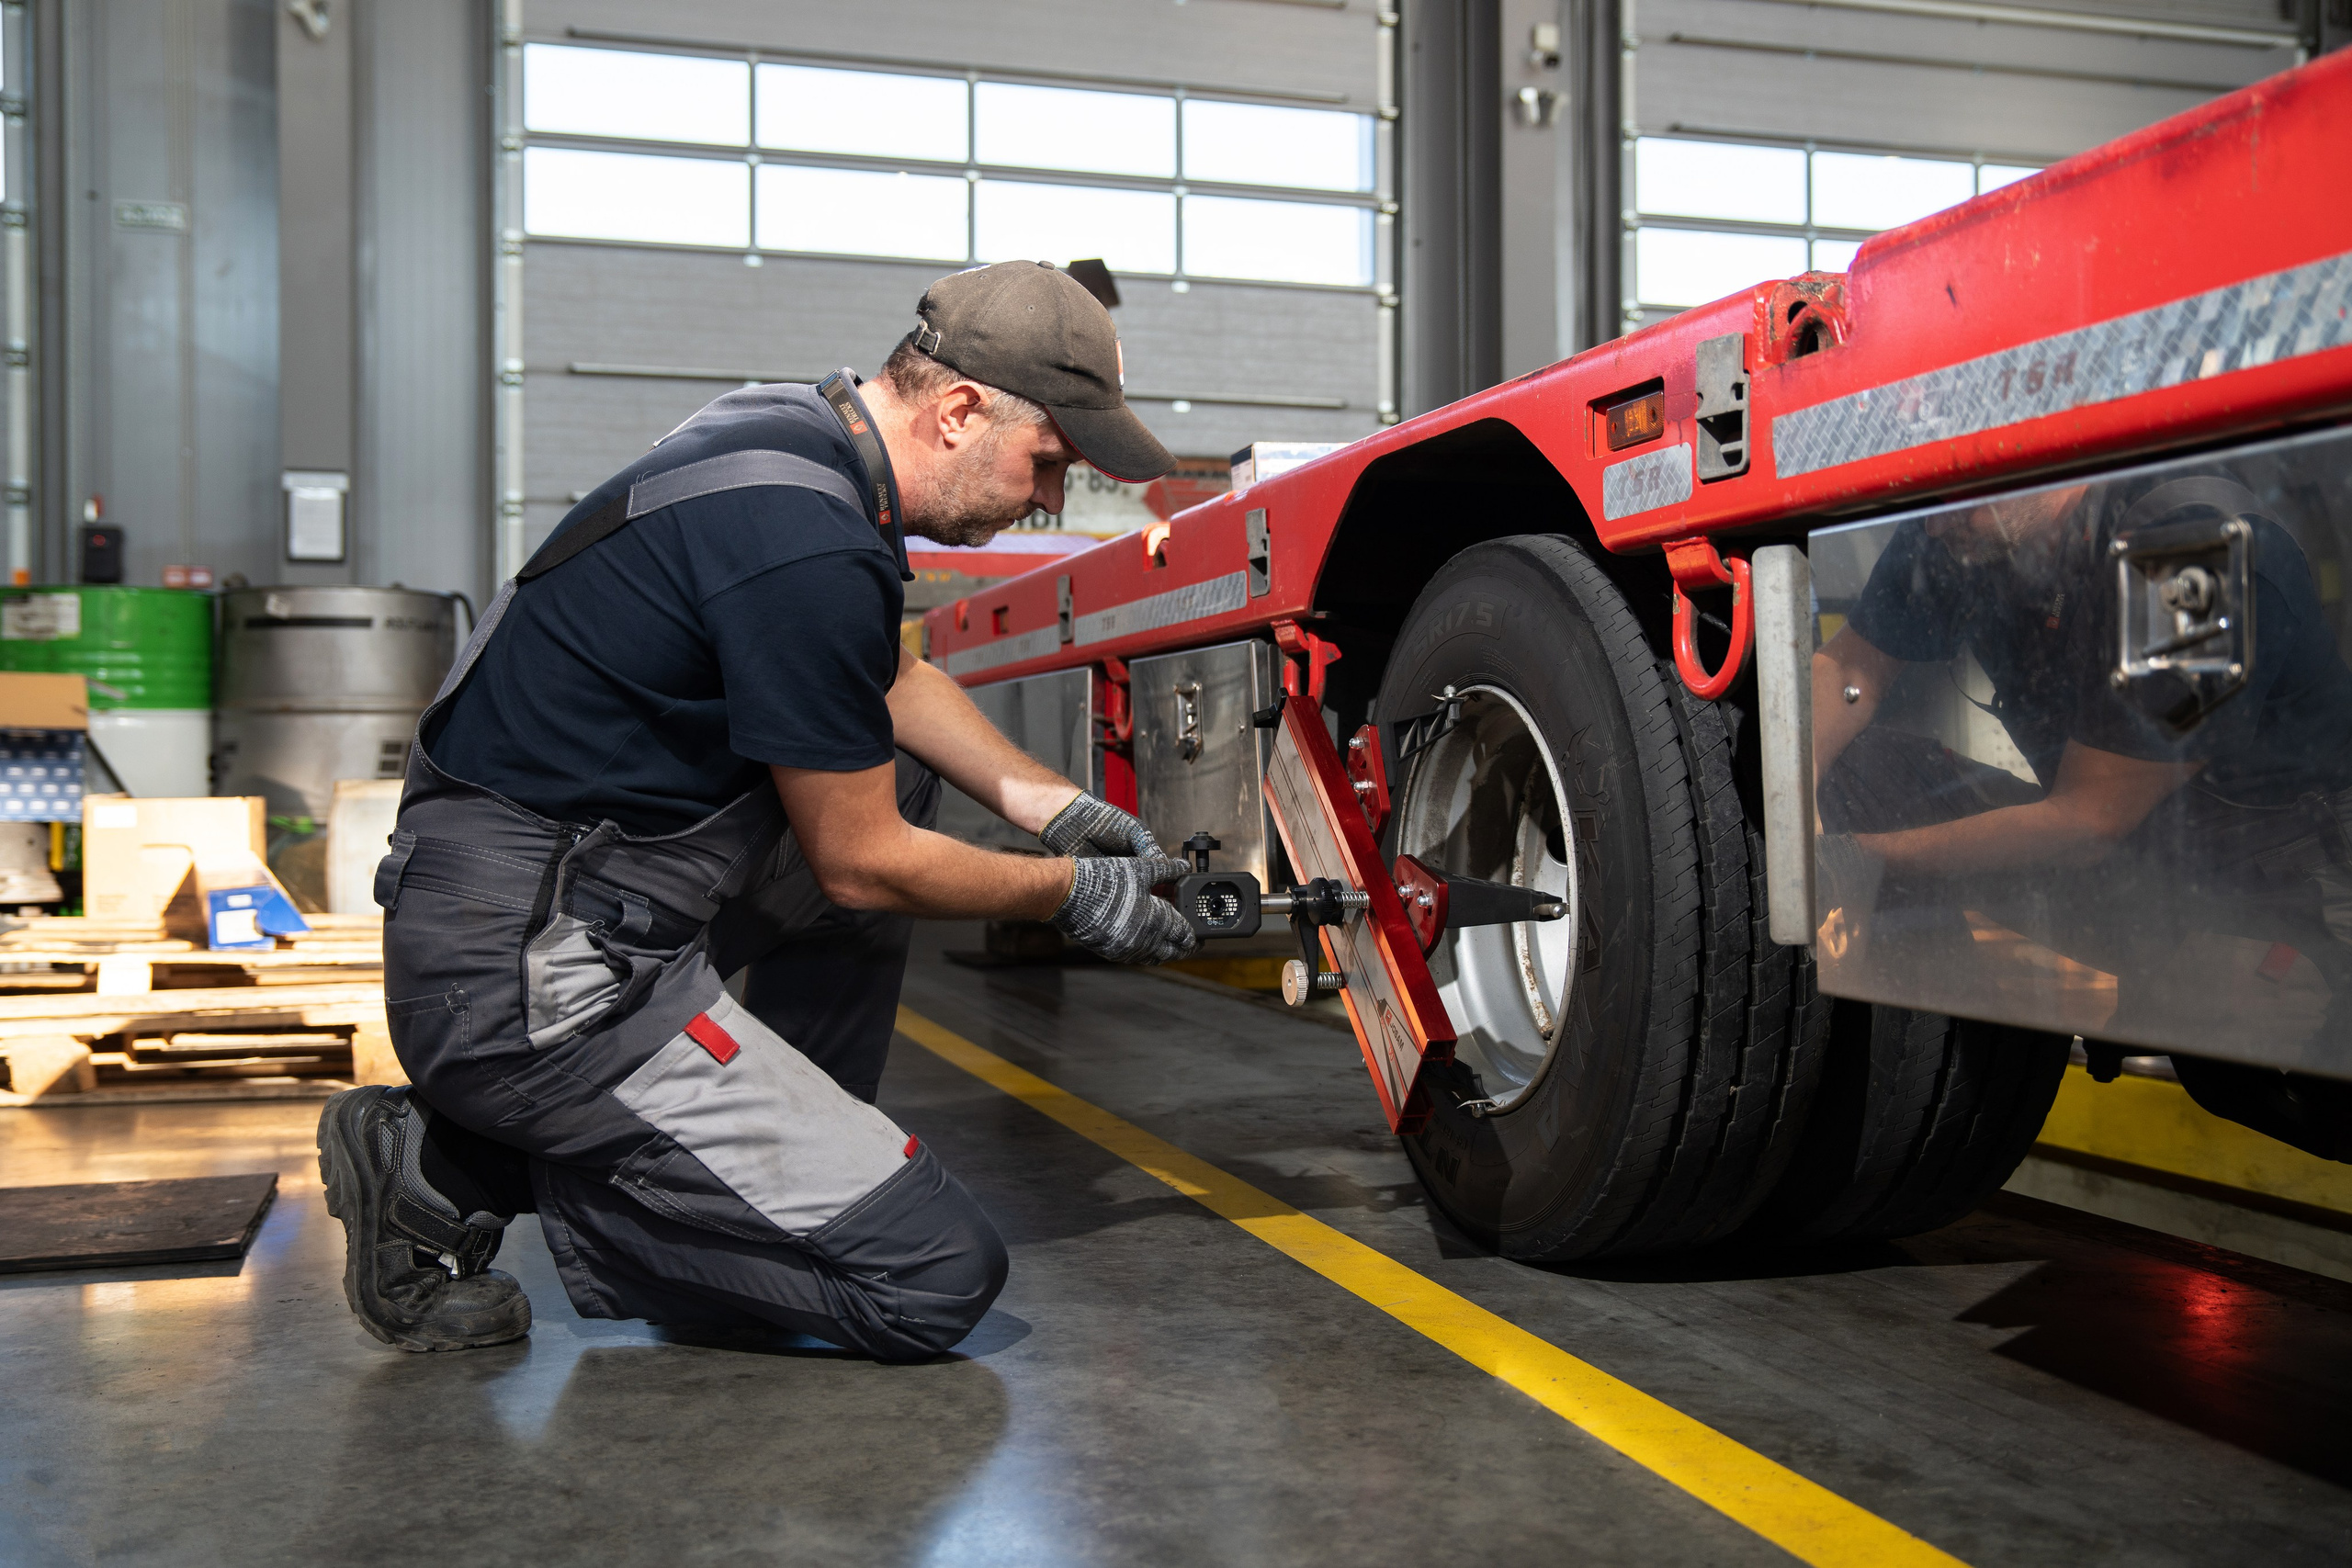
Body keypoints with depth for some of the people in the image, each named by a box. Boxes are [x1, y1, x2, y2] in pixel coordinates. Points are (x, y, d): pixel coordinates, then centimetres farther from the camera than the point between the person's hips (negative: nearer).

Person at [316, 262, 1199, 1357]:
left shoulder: (796, 428, 8)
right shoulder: (809, 549, -23)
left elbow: (894, 683, 25)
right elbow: (859, 865, -12)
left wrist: (1051, 806, 15)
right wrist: (1072, 895, 3)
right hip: (535, 980, -10)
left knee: (897, 777, 21)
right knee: (937, 1278, -9)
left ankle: (771, 1157, 18)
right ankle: (460, 1176, -2)